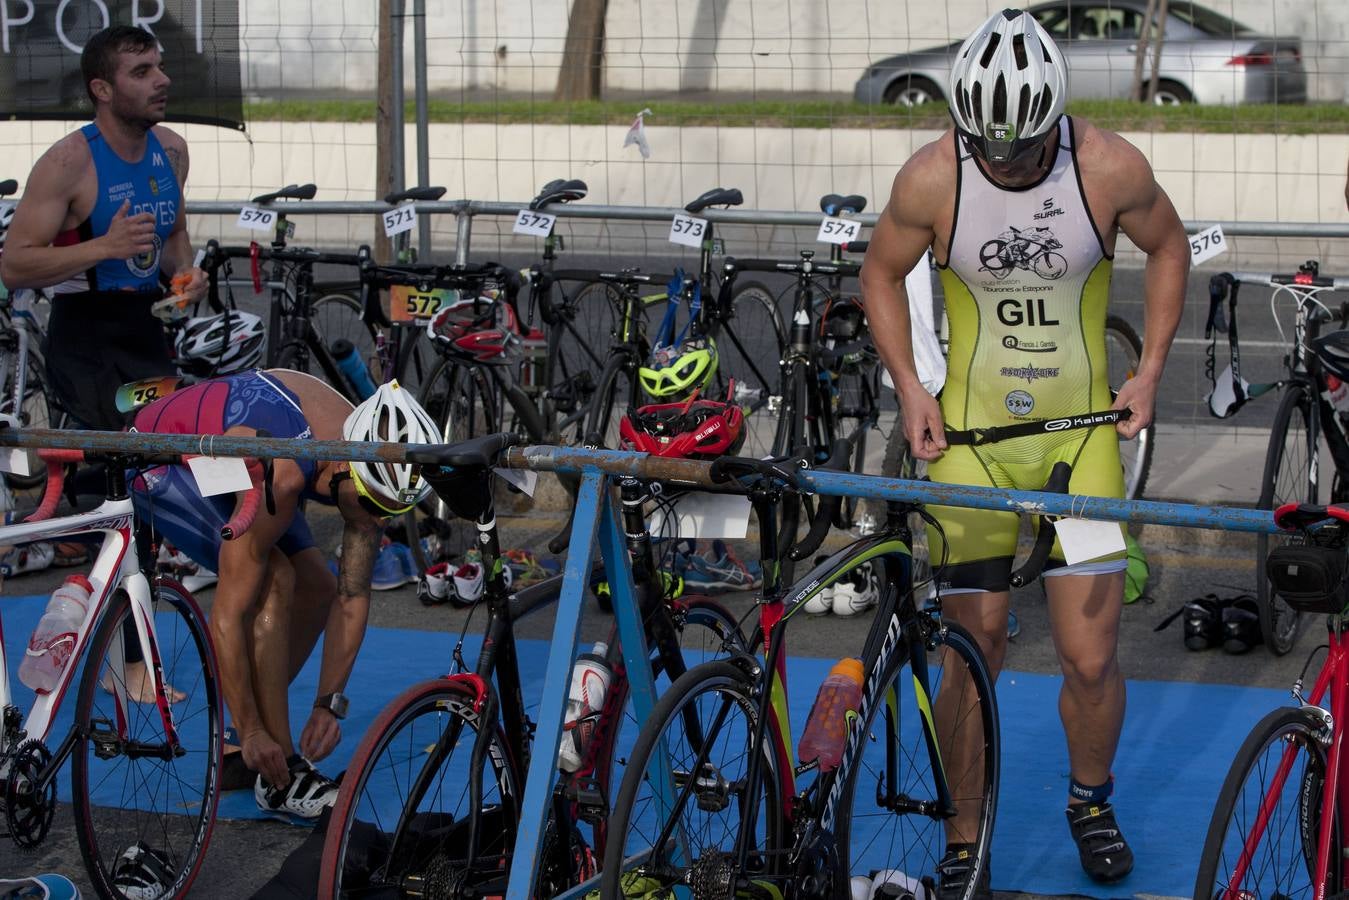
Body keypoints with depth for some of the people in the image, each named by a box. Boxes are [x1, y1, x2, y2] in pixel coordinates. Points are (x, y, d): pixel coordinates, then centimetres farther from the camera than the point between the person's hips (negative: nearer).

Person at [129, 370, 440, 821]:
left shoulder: (375, 464, -21)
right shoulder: (279, 476, -41)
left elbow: (352, 598, -10)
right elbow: (228, 615, -35)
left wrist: (330, 703, -14)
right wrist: (252, 732, -30)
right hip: (161, 462, -8)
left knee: (318, 590, 1)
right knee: (275, 580, -25)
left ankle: (237, 756, 11)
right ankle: (280, 777, -17)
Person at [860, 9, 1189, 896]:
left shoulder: (1112, 168, -13)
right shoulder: (931, 179, -13)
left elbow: (1168, 246, 7)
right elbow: (883, 273, 5)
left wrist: (1150, 370, 1)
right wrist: (909, 386, -5)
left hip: (1083, 431, 0)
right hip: (971, 433, 0)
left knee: (1090, 657, -1)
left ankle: (1091, 800, 29)